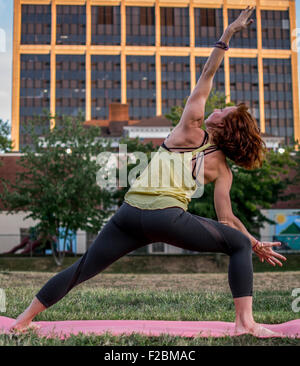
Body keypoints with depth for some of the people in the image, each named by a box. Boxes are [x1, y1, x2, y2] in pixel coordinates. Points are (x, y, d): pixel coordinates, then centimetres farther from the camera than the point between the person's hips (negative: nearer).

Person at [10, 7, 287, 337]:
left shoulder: (191, 130, 11)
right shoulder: (222, 170, 10)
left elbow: (206, 76, 9)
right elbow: (227, 219, 10)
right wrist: (255, 244, 22)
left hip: (130, 213, 2)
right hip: (168, 217, -2)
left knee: (84, 267, 16)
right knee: (239, 245, 14)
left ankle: (25, 318, 24)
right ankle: (245, 322, 4)